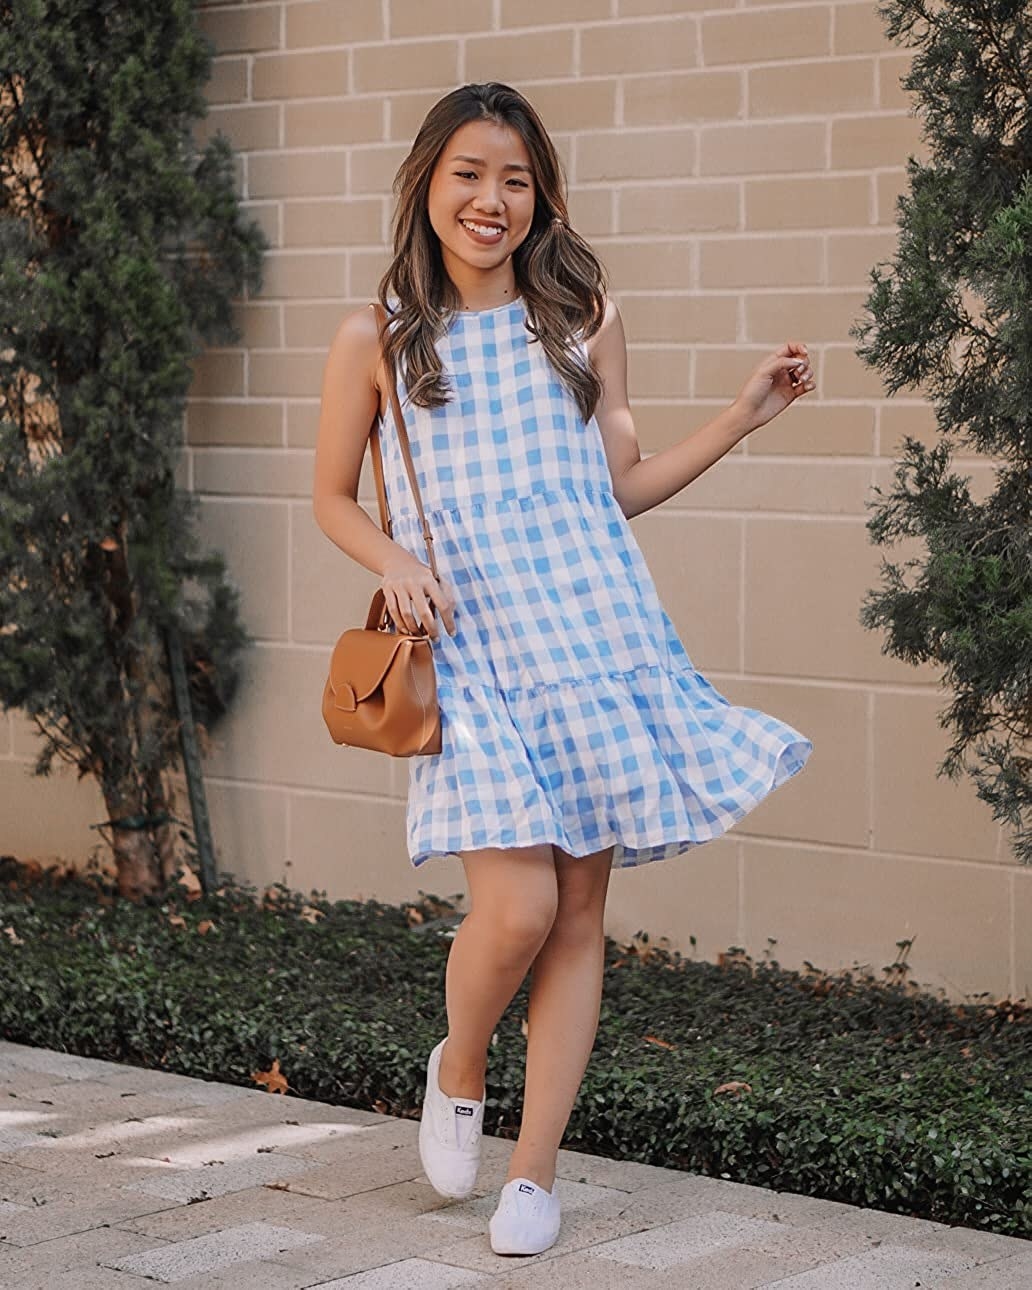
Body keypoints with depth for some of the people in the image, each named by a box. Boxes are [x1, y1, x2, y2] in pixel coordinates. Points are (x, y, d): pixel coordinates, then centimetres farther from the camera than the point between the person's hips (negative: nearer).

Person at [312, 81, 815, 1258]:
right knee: (515, 910, -14)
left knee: (579, 911, 2)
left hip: (594, 631, 2)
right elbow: (333, 500, 12)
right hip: (469, 650, -2)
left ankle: (534, 1172, 15)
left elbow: (621, 486, 14)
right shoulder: (376, 340, 3)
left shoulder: (583, 318, 8)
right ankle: (456, 1072, 19)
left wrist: (743, 416, 7)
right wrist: (395, 563, -7)